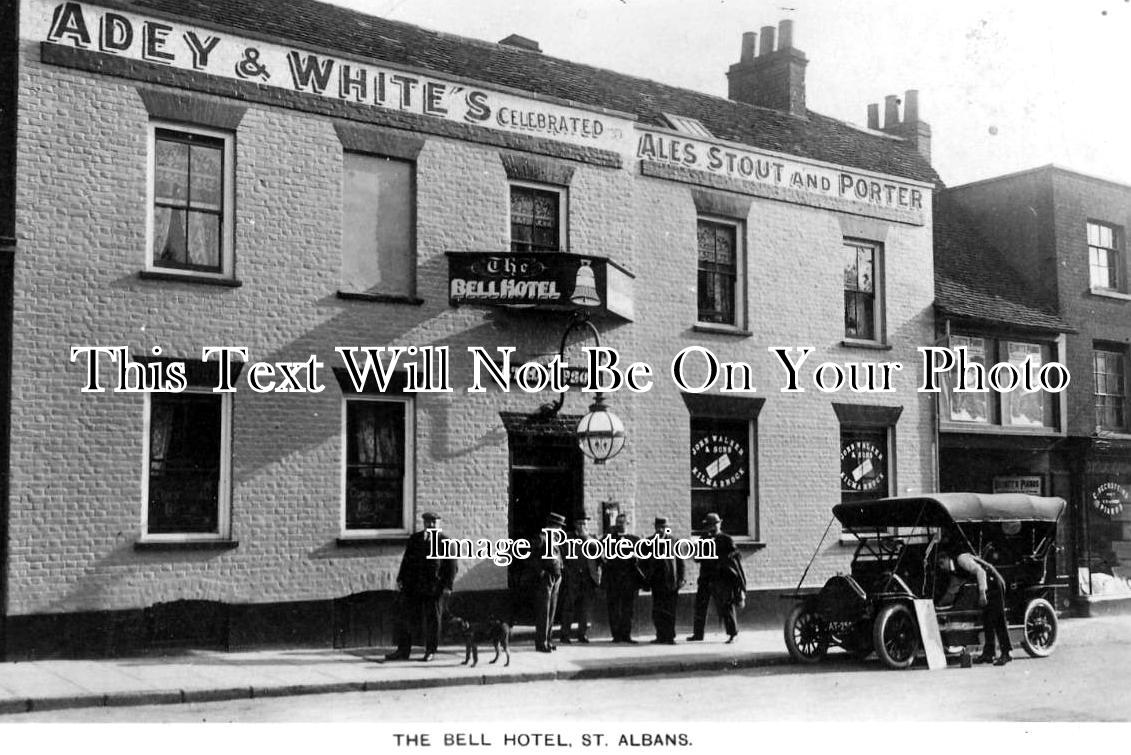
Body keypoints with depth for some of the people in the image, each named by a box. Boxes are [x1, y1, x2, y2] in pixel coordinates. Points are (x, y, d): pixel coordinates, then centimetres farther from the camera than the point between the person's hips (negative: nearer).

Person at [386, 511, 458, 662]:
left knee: (431, 620, 1)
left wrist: (447, 586, -10)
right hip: (412, 587, 4)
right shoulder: (414, 539, 13)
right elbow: (406, 560, 16)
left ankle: (430, 652, 14)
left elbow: (452, 567, -2)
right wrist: (400, 579, 8)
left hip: (434, 588, -4)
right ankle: (403, 651, 10)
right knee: (404, 617, 2)